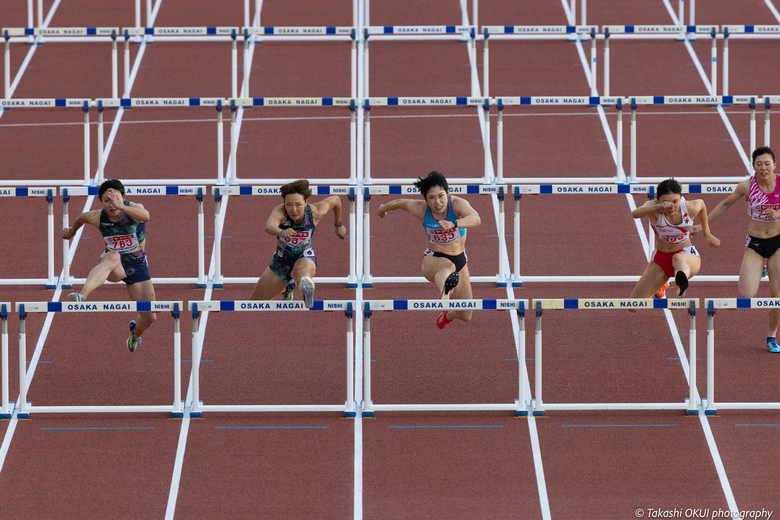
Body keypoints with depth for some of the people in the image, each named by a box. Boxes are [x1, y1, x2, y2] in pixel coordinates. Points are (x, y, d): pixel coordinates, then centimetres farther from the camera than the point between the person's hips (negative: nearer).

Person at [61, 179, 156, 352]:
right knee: (112, 256, -42)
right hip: (114, 266, -1)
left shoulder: (133, 208, -18)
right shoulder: (97, 217, -11)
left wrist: (120, 206, -59)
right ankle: (81, 297, -66)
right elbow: (81, 218, 14)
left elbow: (145, 216, -44)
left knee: (150, 318, 2)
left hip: (137, 264, 1)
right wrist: (72, 231, 34)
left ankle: (137, 330, 44)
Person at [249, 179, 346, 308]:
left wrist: (339, 225, 17)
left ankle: (307, 286, -81)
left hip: (304, 258, -3)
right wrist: (282, 232, -76)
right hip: (281, 260, 3)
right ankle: (286, 288, 48)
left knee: (302, 271, -43)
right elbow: (269, 226, -53)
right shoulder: (279, 211, -28)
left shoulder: (315, 212, -22)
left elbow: (335, 199, 1)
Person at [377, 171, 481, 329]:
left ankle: (447, 316, 45)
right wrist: (384, 208, 32)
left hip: (459, 260, 2)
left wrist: (453, 224, -63)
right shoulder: (420, 209, -14)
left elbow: (476, 219, -44)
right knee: (448, 267, -43)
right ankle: (445, 295, -82)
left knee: (465, 316, 5)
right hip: (433, 259, -2)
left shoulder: (457, 204, -22)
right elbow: (400, 203, 10)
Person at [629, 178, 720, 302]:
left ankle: (682, 282, -76)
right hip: (661, 259, 2)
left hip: (687, 256, -2)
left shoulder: (690, 208, -17)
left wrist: (706, 233, 18)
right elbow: (635, 214, -44)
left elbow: (702, 205, 9)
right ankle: (659, 288, 42)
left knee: (678, 259, -40)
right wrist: (659, 207, -61)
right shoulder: (653, 206, -21)